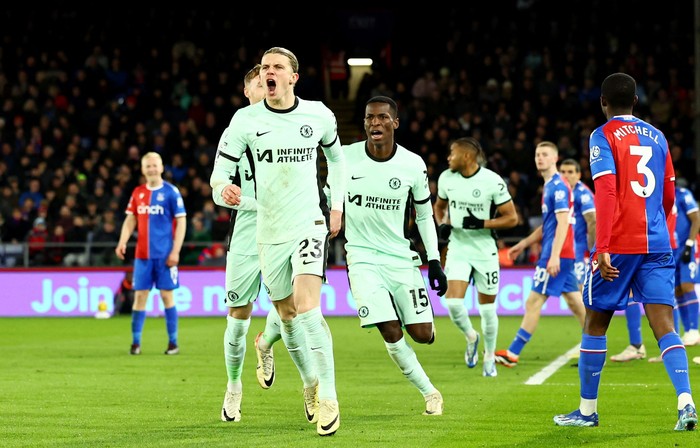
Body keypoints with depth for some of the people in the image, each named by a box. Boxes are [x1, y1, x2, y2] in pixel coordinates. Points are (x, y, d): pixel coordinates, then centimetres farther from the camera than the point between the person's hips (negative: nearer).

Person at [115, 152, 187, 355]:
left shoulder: (171, 192, -3)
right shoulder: (137, 193, 10)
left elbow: (181, 222, -3)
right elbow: (130, 219, 14)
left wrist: (175, 251, -10)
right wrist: (122, 242, -2)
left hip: (164, 254, -3)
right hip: (142, 254, 3)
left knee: (166, 295, -1)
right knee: (140, 295, 1)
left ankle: (173, 342, 7)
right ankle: (135, 342, 5)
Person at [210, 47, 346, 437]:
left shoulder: (319, 115, -2)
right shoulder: (246, 120, -5)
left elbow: (336, 156, 18)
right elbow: (220, 172, -6)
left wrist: (337, 205, 12)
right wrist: (224, 189, -29)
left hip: (310, 224, -2)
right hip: (269, 231, 2)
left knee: (307, 308, -21)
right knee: (288, 318, 11)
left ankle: (328, 397, -14)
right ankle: (311, 383, 36)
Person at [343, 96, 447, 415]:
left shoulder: (413, 165, -5)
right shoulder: (346, 158, -7)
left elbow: (424, 214, 8)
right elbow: (331, 204, 9)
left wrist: (434, 261, 3)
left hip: (400, 257, 1)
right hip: (363, 257, -1)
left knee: (422, 335, -4)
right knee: (392, 334, -15)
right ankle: (429, 394, 2)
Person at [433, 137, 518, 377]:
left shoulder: (493, 181, -13)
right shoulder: (446, 178, -1)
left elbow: (511, 218, -9)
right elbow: (440, 206, 19)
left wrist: (480, 224, -21)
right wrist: (442, 224, -2)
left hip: (485, 251, -3)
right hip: (458, 249, 3)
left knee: (487, 309, 6)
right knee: (453, 302, -14)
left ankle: (489, 356, 27)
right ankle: (471, 337, 17)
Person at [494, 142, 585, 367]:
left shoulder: (558, 186, -13)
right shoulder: (550, 186, 17)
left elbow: (563, 223, -20)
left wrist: (554, 256, -26)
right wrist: (523, 244, 26)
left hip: (556, 255, -10)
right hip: (560, 255, 10)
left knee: (533, 302, -7)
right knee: (575, 302, 11)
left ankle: (512, 354, -5)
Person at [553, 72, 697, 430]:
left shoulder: (603, 136, -3)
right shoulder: (657, 138, 14)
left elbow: (606, 192, -15)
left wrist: (602, 249, -19)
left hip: (619, 243, -4)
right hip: (658, 244, 4)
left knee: (595, 323, 10)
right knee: (664, 325, -2)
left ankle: (587, 410, 17)